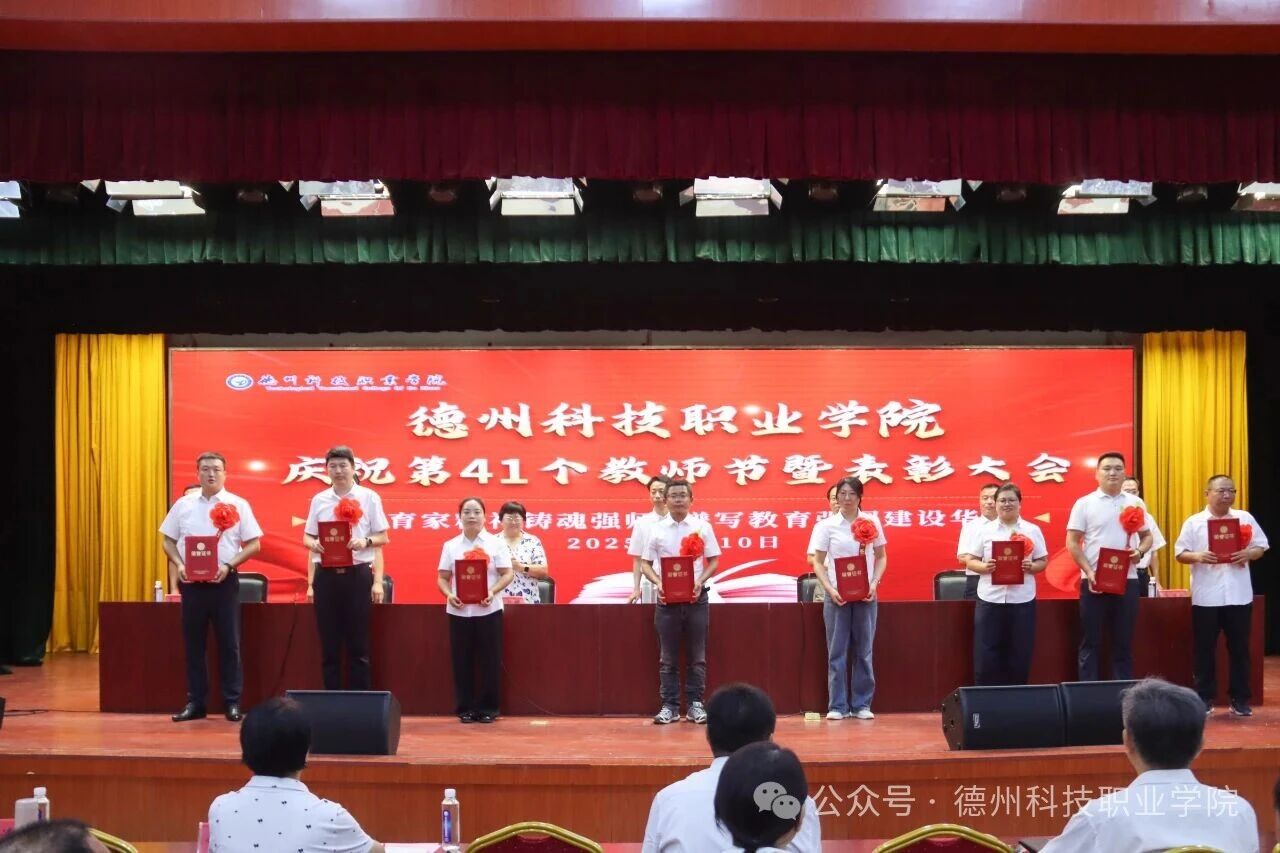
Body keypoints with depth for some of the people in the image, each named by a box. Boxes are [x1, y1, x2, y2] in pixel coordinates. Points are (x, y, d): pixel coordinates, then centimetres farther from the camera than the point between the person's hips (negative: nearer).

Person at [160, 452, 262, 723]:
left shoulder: (238, 505, 0)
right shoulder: (183, 505, 7)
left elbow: (254, 544, 0)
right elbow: (168, 541, 11)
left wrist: (229, 565, -13)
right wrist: (179, 565, -7)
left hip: (224, 581, -2)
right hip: (191, 582, 2)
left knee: (229, 643, 1)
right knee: (193, 644, 7)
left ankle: (232, 703, 8)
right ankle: (195, 703, 14)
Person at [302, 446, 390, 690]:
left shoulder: (369, 497, 2)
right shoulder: (318, 500, 9)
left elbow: (382, 538, 3)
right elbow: (308, 537, 13)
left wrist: (365, 541, -16)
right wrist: (313, 543, -8)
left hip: (357, 575, -2)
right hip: (326, 575, 2)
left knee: (358, 644, 2)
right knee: (329, 644, 6)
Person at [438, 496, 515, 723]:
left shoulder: (496, 543, 2)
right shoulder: (451, 545, 8)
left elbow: (507, 574, -2)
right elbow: (443, 577, 6)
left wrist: (493, 592, -18)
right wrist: (449, 594, -14)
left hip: (489, 610, -1)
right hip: (459, 611, 2)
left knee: (490, 660, 1)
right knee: (462, 661, 3)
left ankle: (488, 708, 10)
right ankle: (465, 708, 12)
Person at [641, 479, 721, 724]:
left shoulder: (702, 527, 2)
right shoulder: (656, 529, 3)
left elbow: (714, 561, 5)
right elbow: (646, 564, 7)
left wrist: (700, 582, -12)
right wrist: (657, 583, -12)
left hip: (695, 597, 0)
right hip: (666, 598, 0)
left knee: (696, 655, 5)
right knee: (668, 657, 4)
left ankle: (695, 704, 12)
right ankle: (669, 706, 9)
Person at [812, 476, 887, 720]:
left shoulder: (871, 522, 2)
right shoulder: (828, 525, -1)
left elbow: (881, 557, 9)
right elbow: (818, 562, 2)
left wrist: (875, 583, -6)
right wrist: (829, 589, -11)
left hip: (865, 594, 1)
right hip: (837, 594, -1)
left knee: (863, 650, 5)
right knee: (837, 651, 2)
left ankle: (862, 704, 14)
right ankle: (837, 706, 8)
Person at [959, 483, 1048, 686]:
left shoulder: (1032, 530, 6)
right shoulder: (983, 530, 4)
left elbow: (1043, 561, 8)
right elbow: (970, 561, 3)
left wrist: (1031, 567, -13)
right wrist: (984, 566, -17)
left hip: (1022, 600, 1)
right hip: (990, 600, -1)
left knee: (1020, 655, 5)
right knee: (986, 655, -1)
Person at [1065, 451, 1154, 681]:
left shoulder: (1135, 503, 8)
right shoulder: (1084, 504, -1)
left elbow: (1147, 536, 14)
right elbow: (1072, 542, -3)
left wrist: (1140, 551, -8)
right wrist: (1088, 571, -13)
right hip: (1094, 580, -3)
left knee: (1124, 641, 8)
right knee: (1091, 642, 2)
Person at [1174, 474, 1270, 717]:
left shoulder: (1245, 518, 6)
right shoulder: (1194, 522, 2)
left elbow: (1261, 547, 7)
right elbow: (1179, 554, 1)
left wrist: (1248, 554, -14)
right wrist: (1197, 556, -19)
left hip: (1238, 595, 1)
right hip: (1206, 597, -1)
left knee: (1239, 648, 7)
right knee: (1205, 649, 5)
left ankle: (1240, 699, 16)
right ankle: (1204, 698, 13)